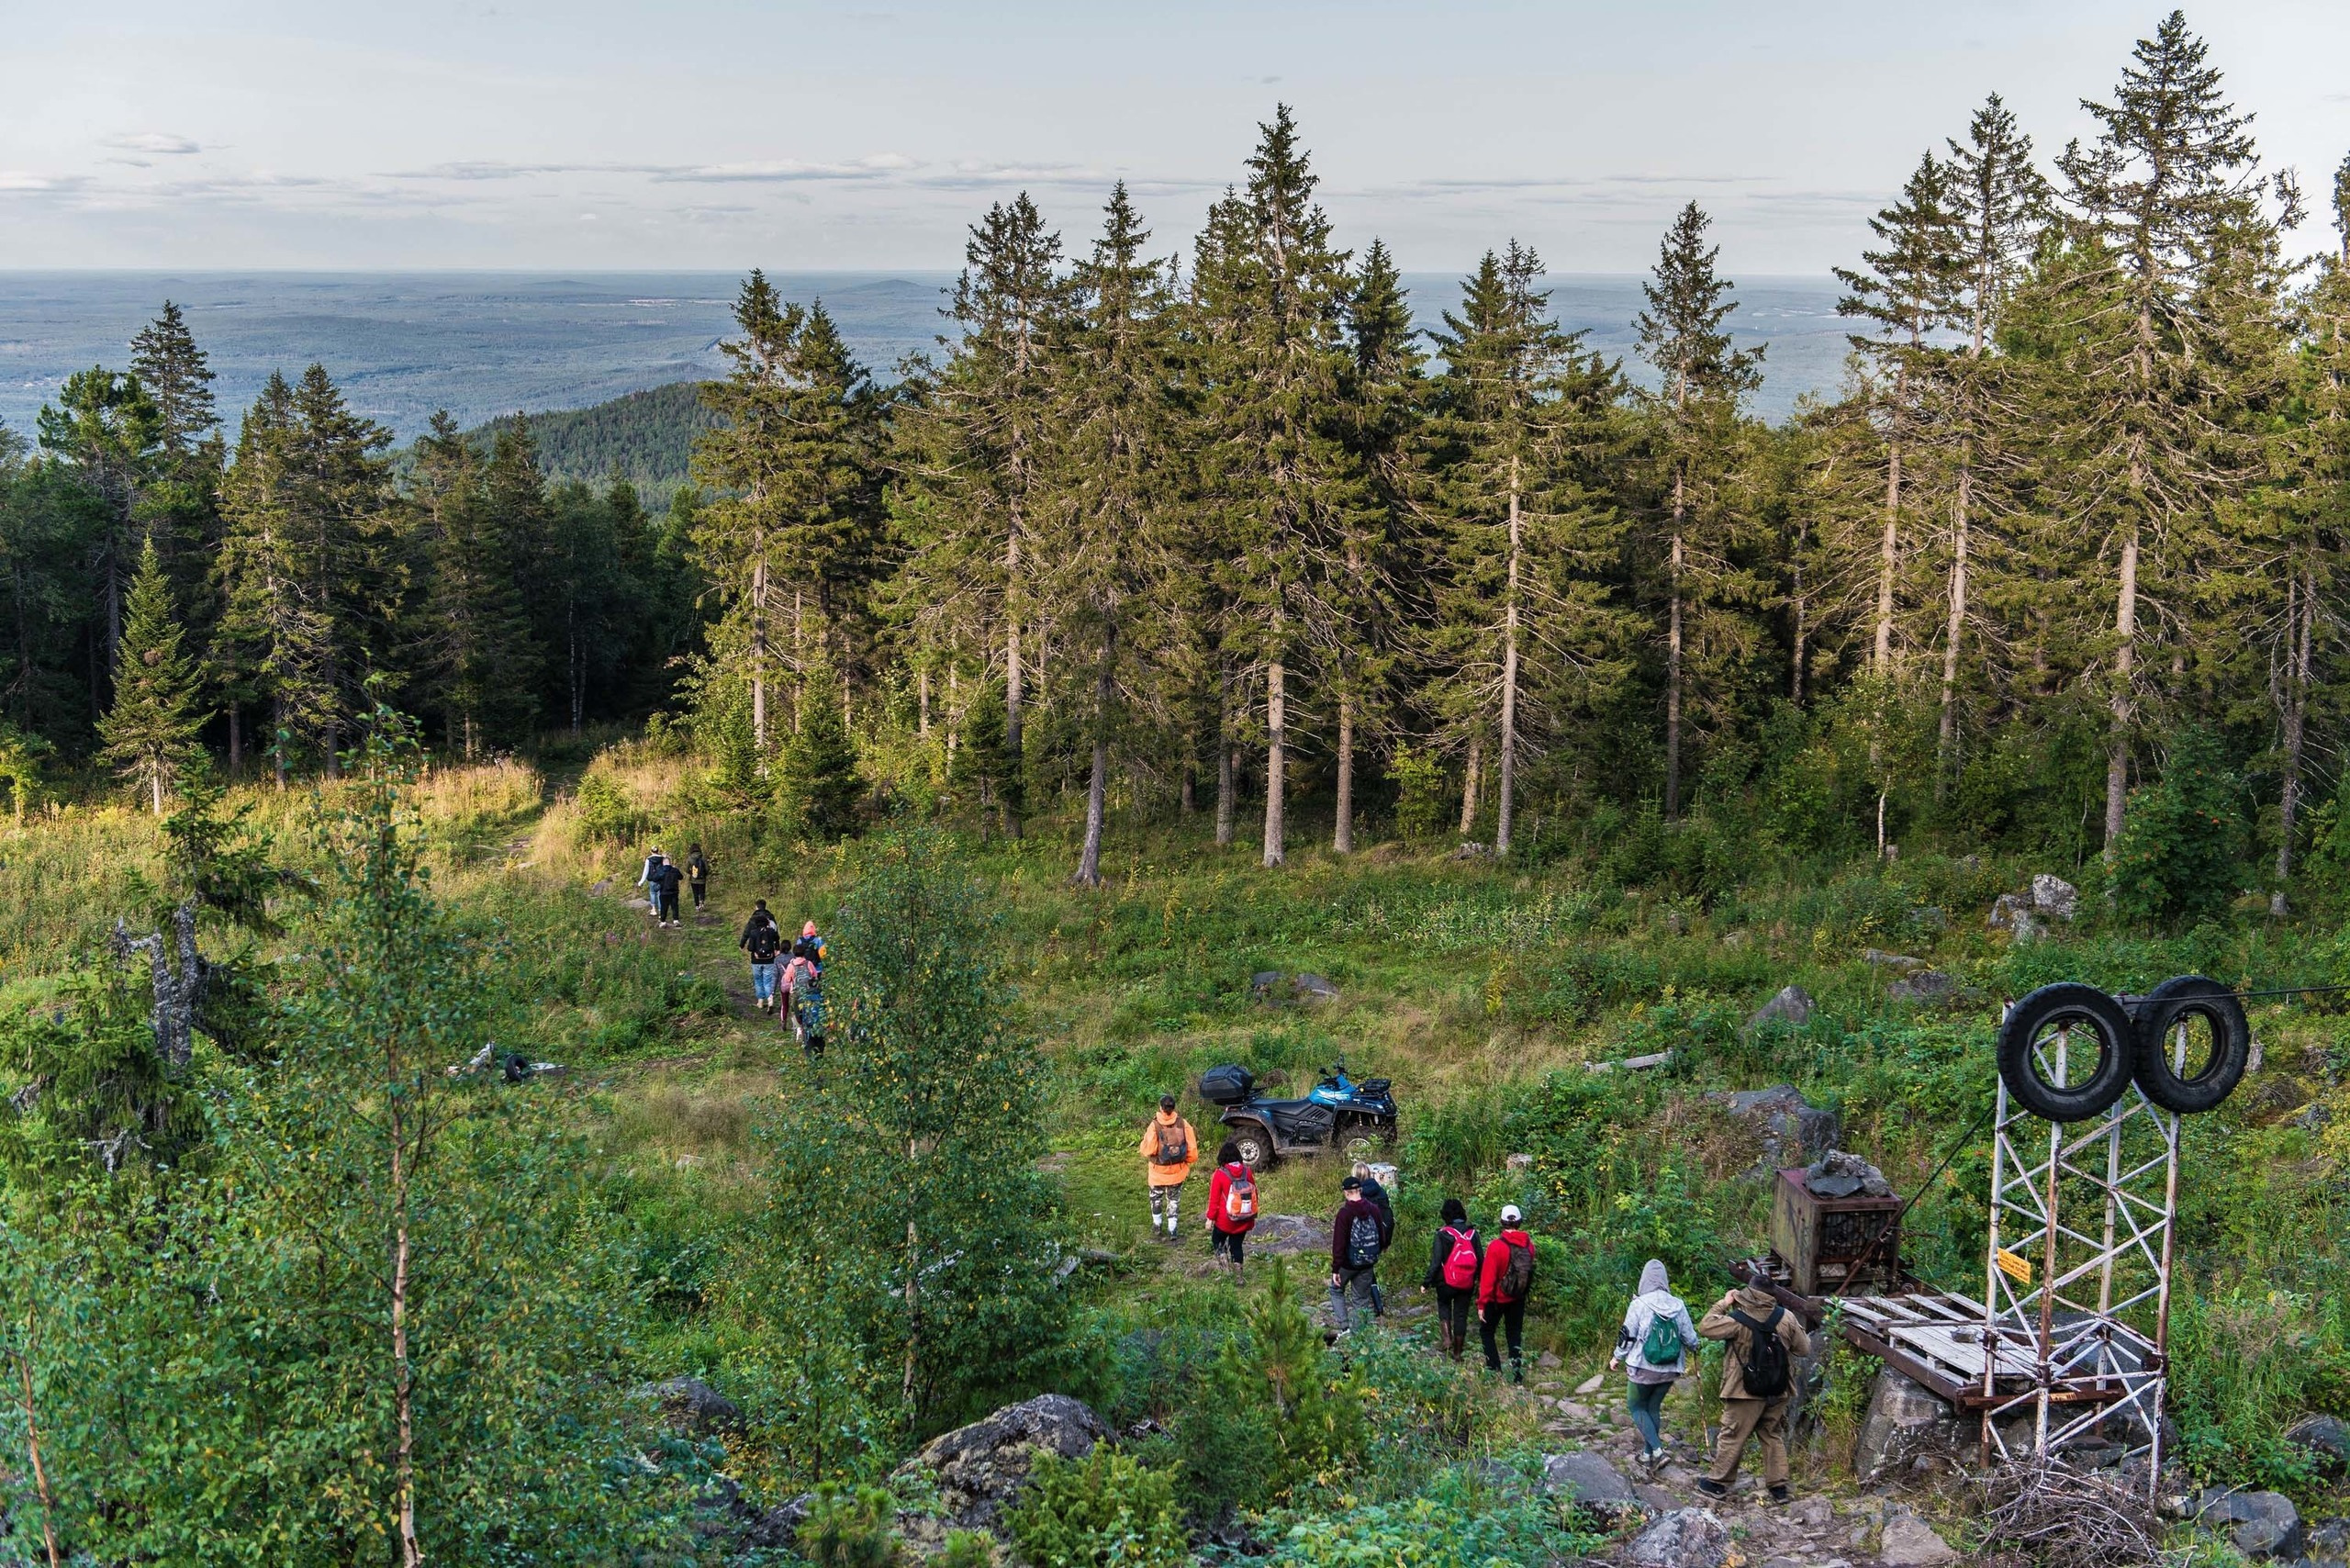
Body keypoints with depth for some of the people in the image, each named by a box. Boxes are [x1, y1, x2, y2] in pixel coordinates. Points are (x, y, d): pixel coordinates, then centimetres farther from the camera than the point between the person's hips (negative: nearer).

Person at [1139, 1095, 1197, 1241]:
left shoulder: (1154, 1126, -21)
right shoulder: (1183, 1124, -14)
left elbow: (1148, 1150, -18)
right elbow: (1192, 1149, -10)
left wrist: (1145, 1138, -1)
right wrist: (1186, 1161, 8)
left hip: (1158, 1171, -2)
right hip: (1177, 1171, 2)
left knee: (1156, 1198, 23)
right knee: (1173, 1200, 18)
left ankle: (1157, 1226, 34)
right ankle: (1172, 1230, 18)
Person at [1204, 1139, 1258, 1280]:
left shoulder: (1220, 1174, -14)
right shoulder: (1247, 1171, -3)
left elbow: (1214, 1199, -11)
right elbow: (1254, 1193, 7)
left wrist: (1210, 1218, -2)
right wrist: (1253, 1215, 18)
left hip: (1225, 1221, -4)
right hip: (1244, 1220, 4)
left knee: (1217, 1241, 19)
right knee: (1237, 1246, 15)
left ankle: (1221, 1253, -9)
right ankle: (1238, 1276, 11)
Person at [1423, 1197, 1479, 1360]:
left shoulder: (1443, 1234, -13)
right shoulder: (1472, 1233, -2)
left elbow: (1436, 1261, -14)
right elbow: (1479, 1260, 4)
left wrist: (1427, 1282, -5)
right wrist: (1479, 1282, 17)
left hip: (1447, 1281, -3)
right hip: (1467, 1284, 3)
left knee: (1444, 1305, 23)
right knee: (1461, 1314, 13)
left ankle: (1446, 1338, 3)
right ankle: (1457, 1352, 20)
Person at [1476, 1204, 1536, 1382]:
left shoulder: (1496, 1246, -22)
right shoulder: (1528, 1244, -7)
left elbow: (1488, 1278, -19)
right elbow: (1529, 1270, 7)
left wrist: (1482, 1303, -13)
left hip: (1498, 1299, -4)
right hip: (1518, 1299, 4)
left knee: (1486, 1331, 13)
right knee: (1515, 1334, 15)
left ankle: (1494, 1369, 6)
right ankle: (1517, 1373, 14)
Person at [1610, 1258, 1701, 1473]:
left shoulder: (1639, 1305, -15)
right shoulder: (1678, 1306, -4)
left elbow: (1627, 1336, -10)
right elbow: (1690, 1338, 1)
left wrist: (1617, 1358, 7)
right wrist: (1693, 1346, 26)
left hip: (1643, 1368, -4)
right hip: (1670, 1370, 4)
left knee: (1636, 1406, 11)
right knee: (1654, 1407, 19)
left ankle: (1656, 1449, -5)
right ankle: (1650, 1453, 24)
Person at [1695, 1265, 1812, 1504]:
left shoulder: (1737, 1320, -18)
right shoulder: (1786, 1318, -7)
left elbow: (1705, 1328, -9)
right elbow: (1804, 1349, 2)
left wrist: (1722, 1304, -1)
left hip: (1746, 1392, -3)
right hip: (1777, 1392, 4)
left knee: (1732, 1437, 8)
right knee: (1774, 1436, 17)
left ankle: (1717, 1482, 17)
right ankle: (1778, 1486, 18)